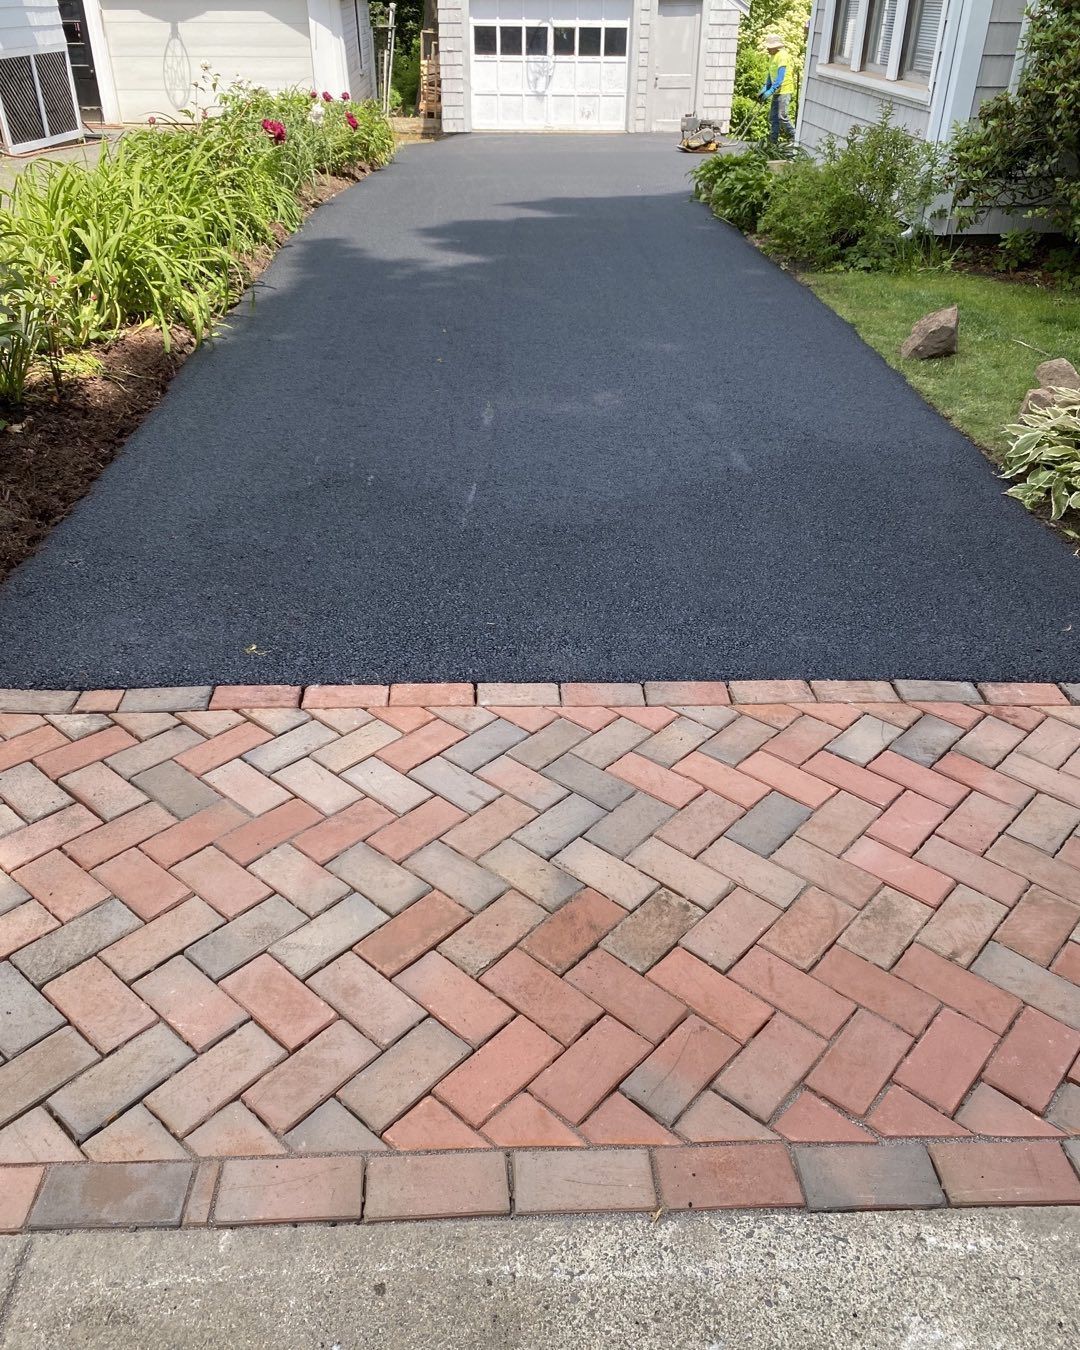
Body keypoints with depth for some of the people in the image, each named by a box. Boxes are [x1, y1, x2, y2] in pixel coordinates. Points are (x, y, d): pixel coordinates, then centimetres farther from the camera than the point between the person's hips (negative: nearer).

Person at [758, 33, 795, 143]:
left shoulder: (782, 56, -15)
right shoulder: (772, 57, 13)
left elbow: (780, 77, -24)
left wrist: (771, 90, -30)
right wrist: (765, 88, 7)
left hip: (784, 90, -10)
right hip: (777, 91, 10)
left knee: (781, 116, -13)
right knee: (773, 117, 9)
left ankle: (795, 137, -1)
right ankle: (772, 142, 14)